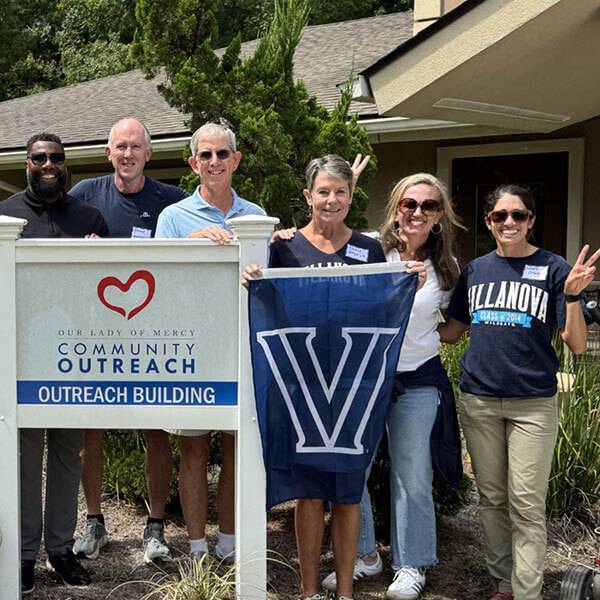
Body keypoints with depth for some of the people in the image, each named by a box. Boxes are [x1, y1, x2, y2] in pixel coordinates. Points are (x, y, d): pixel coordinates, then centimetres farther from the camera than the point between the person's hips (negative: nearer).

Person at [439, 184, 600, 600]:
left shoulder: (552, 269, -2)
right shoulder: (475, 270, 8)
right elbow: (451, 332, 15)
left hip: (533, 402, -3)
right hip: (479, 401, 4)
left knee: (527, 504, -1)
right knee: (492, 499, 13)